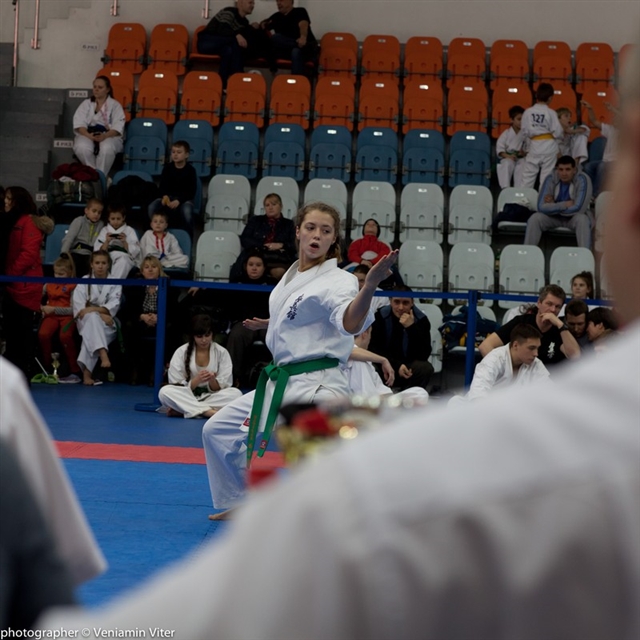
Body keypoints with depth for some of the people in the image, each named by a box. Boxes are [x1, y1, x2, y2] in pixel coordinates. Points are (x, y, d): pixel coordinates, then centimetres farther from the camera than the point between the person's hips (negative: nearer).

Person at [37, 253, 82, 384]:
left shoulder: (73, 287, 3)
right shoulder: (49, 285, 19)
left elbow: (73, 309, -6)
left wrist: (53, 309, -11)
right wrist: (40, 307, 0)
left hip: (67, 315, -4)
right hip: (51, 315, 4)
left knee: (65, 335, -36)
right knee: (43, 334, -29)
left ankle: (75, 372, -25)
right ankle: (49, 369, -11)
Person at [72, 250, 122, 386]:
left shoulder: (114, 283, 10)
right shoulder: (84, 281, 10)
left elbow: (113, 306, -5)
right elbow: (78, 307, -3)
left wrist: (93, 309, -22)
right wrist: (100, 314, -17)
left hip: (107, 324, 0)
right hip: (85, 321, 0)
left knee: (91, 334, -36)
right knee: (93, 318, -39)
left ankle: (86, 371, -45)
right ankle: (103, 354, -58)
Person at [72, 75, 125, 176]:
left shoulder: (115, 105, 10)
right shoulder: (86, 104, 16)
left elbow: (118, 127, -4)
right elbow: (79, 124, 2)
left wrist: (105, 136, -24)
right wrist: (89, 135, -20)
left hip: (109, 136, -2)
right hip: (87, 135, 2)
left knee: (107, 148, -40)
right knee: (82, 148, -36)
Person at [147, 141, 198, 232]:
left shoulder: (190, 170, -6)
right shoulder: (167, 168, 3)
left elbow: (191, 191, -10)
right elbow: (162, 185, 4)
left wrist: (179, 201, -25)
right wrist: (165, 196, -20)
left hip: (185, 199, -3)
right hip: (168, 197, 3)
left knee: (186, 210, -39)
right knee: (152, 207, -25)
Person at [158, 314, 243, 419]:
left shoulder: (222, 353, 1)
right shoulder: (181, 352, -1)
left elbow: (222, 387, -2)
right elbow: (176, 387, -6)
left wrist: (212, 381, -24)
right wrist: (196, 381, -23)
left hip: (212, 397, 1)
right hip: (187, 397, -1)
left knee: (236, 393, -28)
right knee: (165, 391, -29)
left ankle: (180, 411, -32)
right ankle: (209, 411, -39)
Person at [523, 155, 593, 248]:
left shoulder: (582, 180, -21)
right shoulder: (550, 179, -14)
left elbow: (578, 209, -27)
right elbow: (541, 207, -21)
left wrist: (554, 206, -18)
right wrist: (565, 205, -26)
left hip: (574, 217, -2)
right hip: (554, 217, 2)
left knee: (582, 219, -35)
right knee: (534, 219, -24)